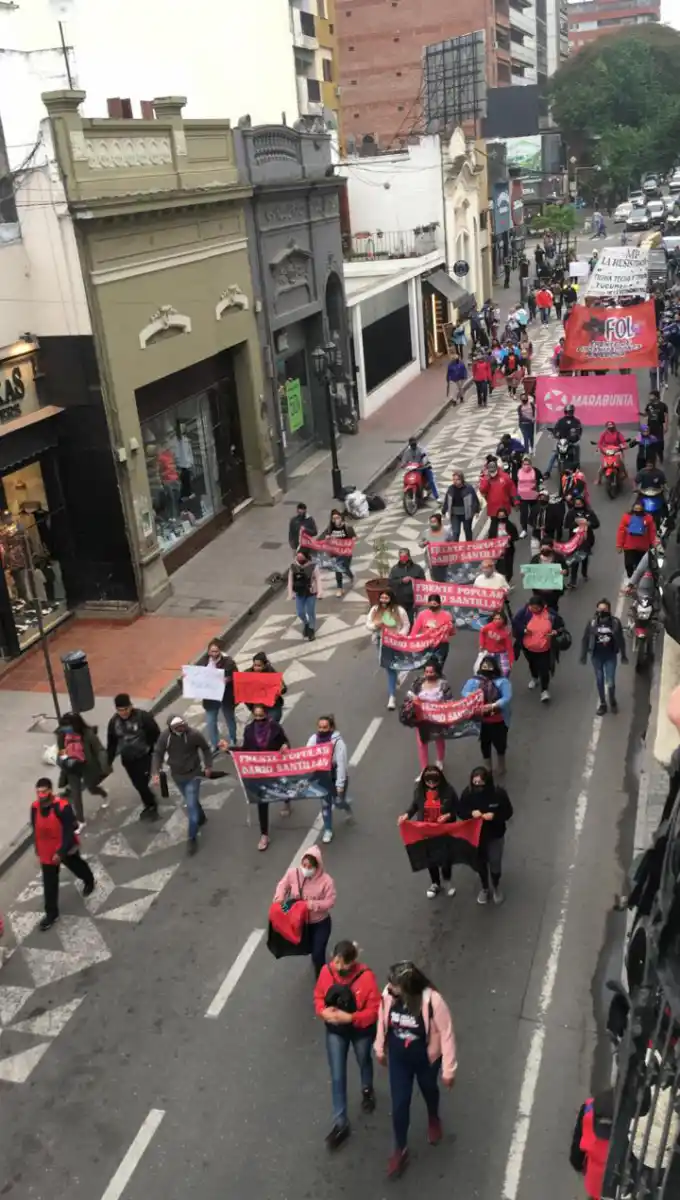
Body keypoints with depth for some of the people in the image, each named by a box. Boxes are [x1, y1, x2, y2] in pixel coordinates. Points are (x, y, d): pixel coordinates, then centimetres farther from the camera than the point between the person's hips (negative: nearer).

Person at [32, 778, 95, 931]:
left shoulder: (62, 806, -30)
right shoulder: (35, 807, -12)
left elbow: (69, 831, -25)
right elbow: (35, 831, 3)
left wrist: (61, 852, -26)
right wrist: (38, 851, 9)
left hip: (66, 849, -3)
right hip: (46, 851, 3)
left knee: (77, 866, 26)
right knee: (49, 884, 8)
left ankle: (89, 881, 58)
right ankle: (51, 914, 21)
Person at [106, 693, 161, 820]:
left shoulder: (143, 716, -19)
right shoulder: (114, 721, -5)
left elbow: (156, 735, -12)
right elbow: (111, 743, 6)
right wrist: (109, 761, 7)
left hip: (143, 757, -5)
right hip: (127, 759, 5)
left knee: (142, 783, -7)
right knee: (138, 785, 13)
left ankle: (151, 806, 15)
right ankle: (150, 805, 33)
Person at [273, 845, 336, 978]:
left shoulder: (326, 880, -28)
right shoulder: (293, 873, -20)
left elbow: (330, 902, -21)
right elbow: (283, 885, -2)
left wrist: (311, 904, -33)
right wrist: (279, 899, -19)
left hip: (320, 923, -4)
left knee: (317, 954, -3)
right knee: (308, 948, 27)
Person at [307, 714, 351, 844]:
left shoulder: (338, 742, -25)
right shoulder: (313, 739, -13)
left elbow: (341, 764, -23)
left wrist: (340, 784, -21)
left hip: (336, 777, -3)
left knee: (338, 802, 10)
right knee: (325, 804, 10)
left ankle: (347, 806, 47)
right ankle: (327, 830, 26)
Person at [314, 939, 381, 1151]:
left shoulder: (366, 977, -30)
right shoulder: (326, 971, -19)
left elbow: (374, 1010, -23)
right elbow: (319, 996, -3)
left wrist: (349, 1017, -33)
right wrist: (323, 1012, -23)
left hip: (361, 1030, -2)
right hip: (335, 1030, 2)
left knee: (364, 1062, 27)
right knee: (337, 1076, 7)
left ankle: (367, 1090, 60)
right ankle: (341, 1124, 22)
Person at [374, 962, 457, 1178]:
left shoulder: (433, 1001, -36)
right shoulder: (388, 995, -24)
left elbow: (447, 1035, -24)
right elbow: (382, 1020, -4)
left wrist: (448, 1070, -15)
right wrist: (380, 1049, 10)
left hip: (426, 1060, -2)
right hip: (398, 1059, 2)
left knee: (429, 1091, 28)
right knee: (399, 1104, 11)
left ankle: (433, 1119, 62)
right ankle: (400, 1149, 36)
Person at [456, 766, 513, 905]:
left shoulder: (499, 793, -23)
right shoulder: (467, 793, -18)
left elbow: (508, 812, -12)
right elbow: (459, 811, -7)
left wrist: (494, 815, -30)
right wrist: (471, 813, -28)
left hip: (495, 835, -1)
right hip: (476, 835, 2)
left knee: (495, 864, 13)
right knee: (480, 863, 20)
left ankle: (496, 888, 44)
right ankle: (485, 888, 46)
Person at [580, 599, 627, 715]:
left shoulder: (615, 622, -9)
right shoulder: (592, 622, -9)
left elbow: (620, 639, 1)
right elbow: (585, 639, -2)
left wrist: (623, 655, 6)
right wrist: (583, 655, -1)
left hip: (610, 656, -1)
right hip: (596, 656, 1)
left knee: (610, 682, -1)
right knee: (599, 681, 12)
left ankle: (612, 701, 28)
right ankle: (602, 704, 29)